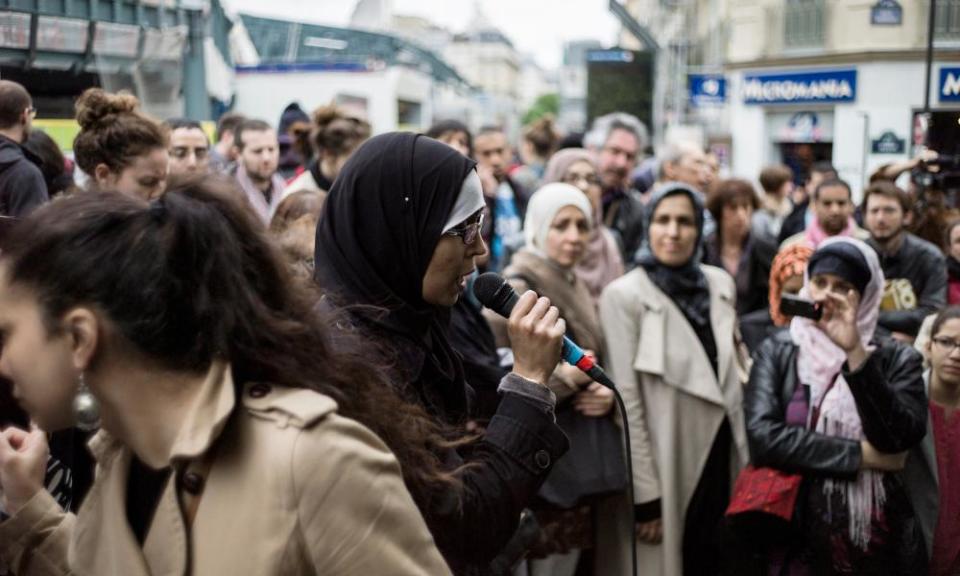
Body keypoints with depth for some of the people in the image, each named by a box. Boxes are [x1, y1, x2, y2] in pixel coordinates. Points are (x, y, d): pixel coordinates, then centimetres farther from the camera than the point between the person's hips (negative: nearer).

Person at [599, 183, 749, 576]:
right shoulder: (624, 295, -13)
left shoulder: (720, 284, 4)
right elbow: (626, 403, -15)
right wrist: (645, 495, -17)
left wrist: (743, 456, 12)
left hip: (720, 459, 5)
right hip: (666, 464, -5)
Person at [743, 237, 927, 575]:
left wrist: (855, 353, -21)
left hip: (878, 543, 0)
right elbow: (762, 436, -14)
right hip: (795, 539, 0)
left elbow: (898, 440, -16)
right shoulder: (776, 353, 0)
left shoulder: (897, 359, 0)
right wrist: (861, 455, -13)